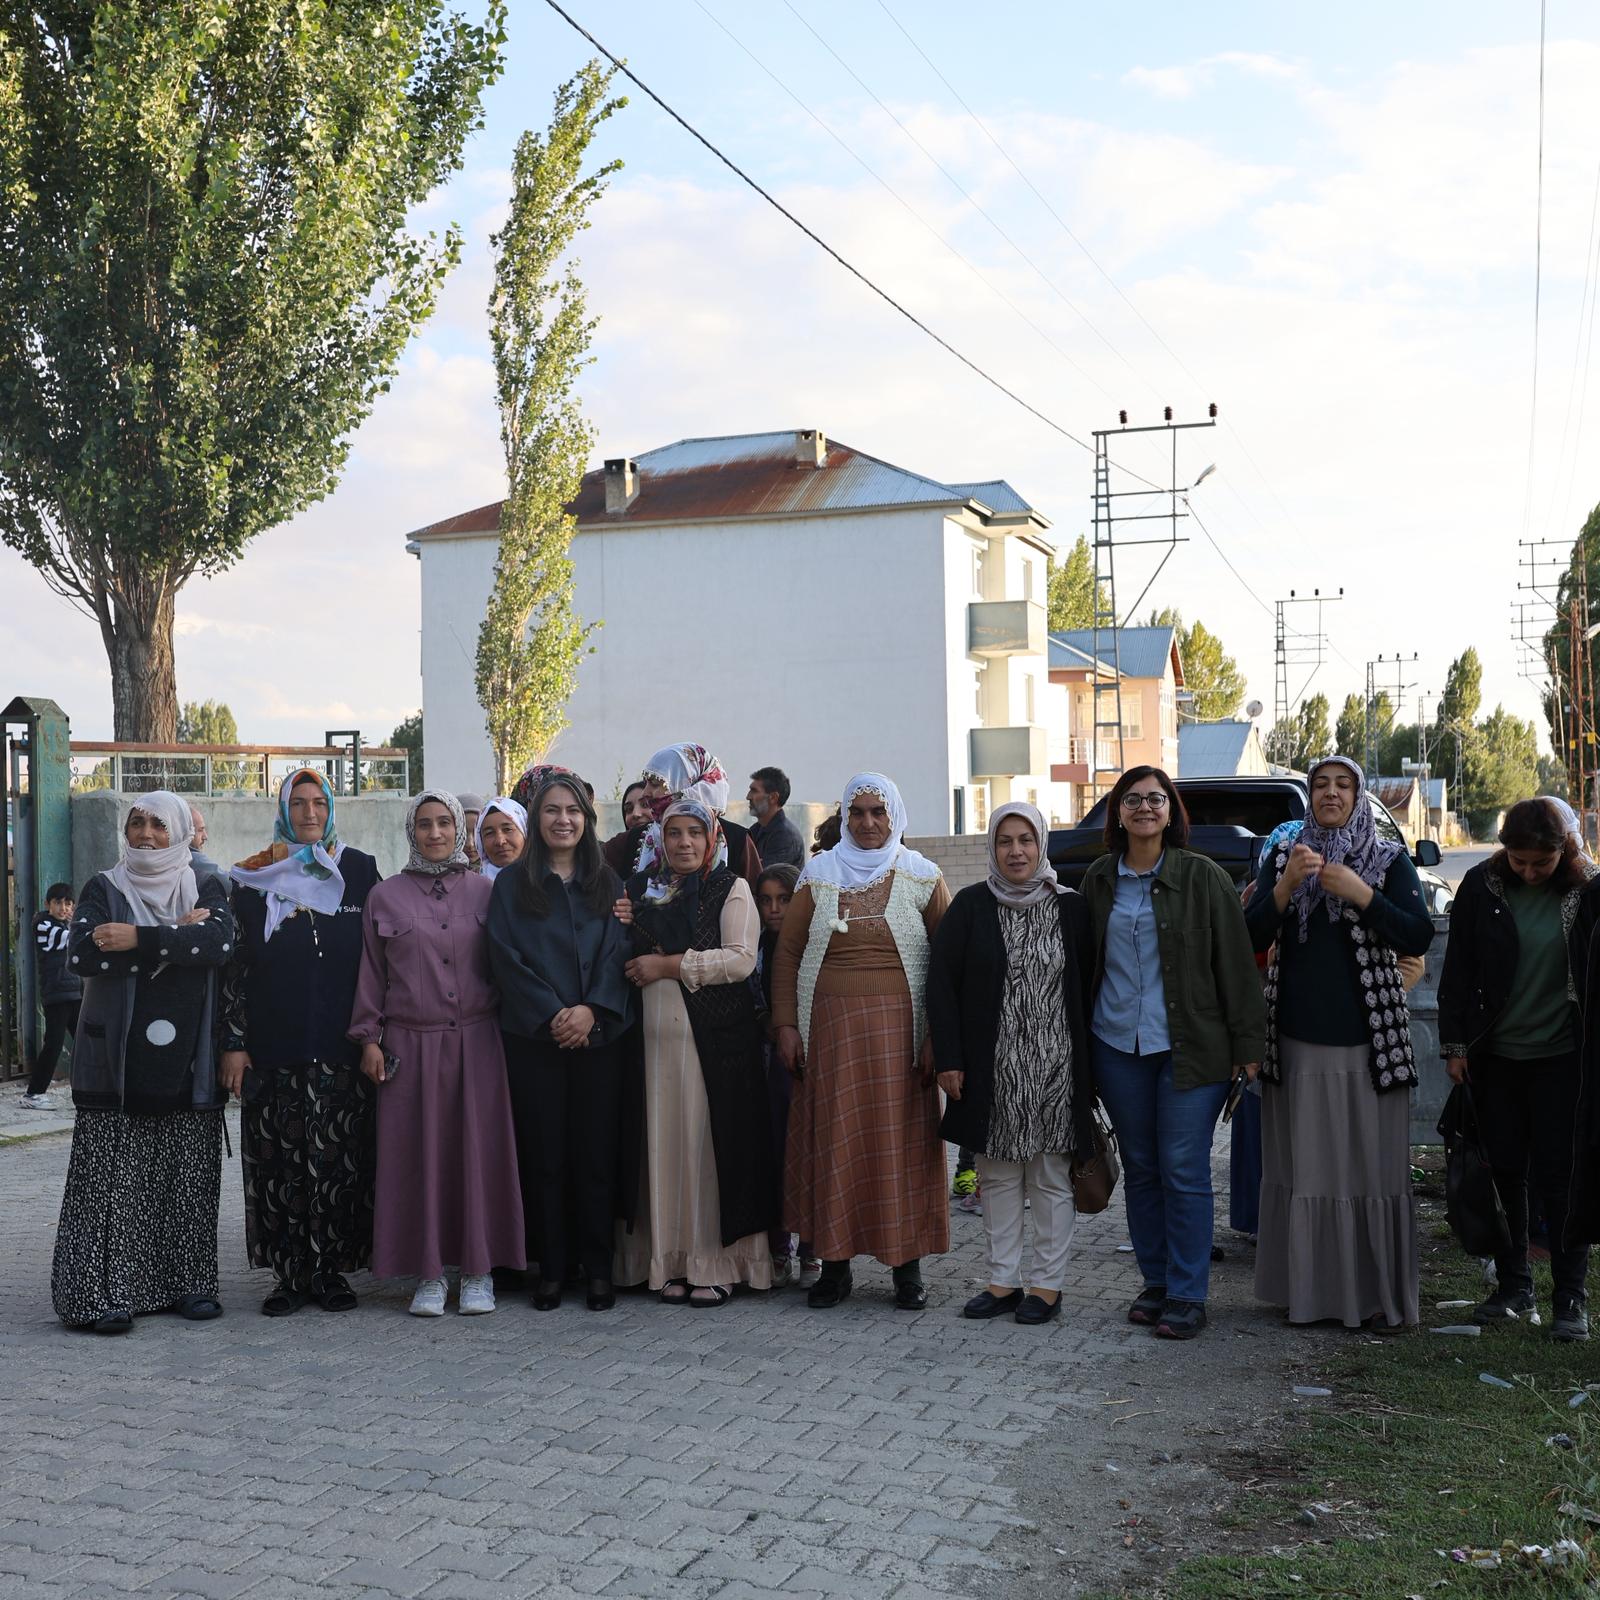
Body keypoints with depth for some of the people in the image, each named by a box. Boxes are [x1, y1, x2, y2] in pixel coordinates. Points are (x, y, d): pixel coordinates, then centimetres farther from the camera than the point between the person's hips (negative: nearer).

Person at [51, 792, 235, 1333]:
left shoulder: (206, 889, 11)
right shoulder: (104, 889, 8)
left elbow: (218, 942, -11)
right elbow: (85, 954, -10)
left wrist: (140, 939, -16)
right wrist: (179, 936, -10)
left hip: (186, 1059, 1)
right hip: (119, 1058, -1)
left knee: (188, 1177, 3)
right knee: (114, 1179, -5)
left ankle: (186, 1284, 12)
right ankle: (109, 1293, -1)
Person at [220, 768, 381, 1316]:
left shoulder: (359, 870, 8)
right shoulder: (254, 876, 7)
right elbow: (235, 963, 6)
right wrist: (233, 1043, -1)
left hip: (340, 1045, 0)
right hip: (273, 1045, 0)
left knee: (339, 1159, 0)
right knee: (279, 1161, 0)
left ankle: (331, 1269, 11)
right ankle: (288, 1274, 10)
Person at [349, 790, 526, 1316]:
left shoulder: (485, 891, 6)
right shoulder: (385, 897, 6)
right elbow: (371, 974, 7)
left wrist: (509, 1032, 1)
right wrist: (369, 1039, 2)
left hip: (476, 1041, 0)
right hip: (411, 1046, 0)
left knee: (479, 1149, 1)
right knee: (420, 1154, 2)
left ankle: (478, 1271, 11)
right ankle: (429, 1272, 12)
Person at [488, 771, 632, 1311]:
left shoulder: (606, 882, 11)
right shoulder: (513, 883, 6)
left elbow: (619, 953, 2)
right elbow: (506, 956, -2)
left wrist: (591, 1009, -13)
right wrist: (552, 1015, -12)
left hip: (599, 1036, 1)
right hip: (534, 1037, -1)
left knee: (596, 1150, 1)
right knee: (543, 1152, 1)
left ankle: (598, 1268, 9)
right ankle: (551, 1267, 10)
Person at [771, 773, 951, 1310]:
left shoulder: (922, 878, 4)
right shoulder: (819, 875, 8)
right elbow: (788, 952, 7)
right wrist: (786, 1025, -1)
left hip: (899, 1028, -1)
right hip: (830, 1028, 1)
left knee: (900, 1141, 0)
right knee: (832, 1142, 2)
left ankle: (908, 1265, 10)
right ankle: (834, 1263, 11)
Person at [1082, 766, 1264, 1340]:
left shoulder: (1202, 877, -4)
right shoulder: (1099, 880, 8)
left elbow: (1235, 964, -4)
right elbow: (1085, 962, 14)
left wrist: (1245, 1045, -7)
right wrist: (1081, 1042, 13)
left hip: (1190, 1046, -4)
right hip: (1117, 1045, 4)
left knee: (1183, 1170, -3)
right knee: (1140, 1169, 11)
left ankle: (1187, 1295, 7)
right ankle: (1155, 1284, 23)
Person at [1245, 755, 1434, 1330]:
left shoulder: (1389, 860, 4)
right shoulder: (1283, 856, 9)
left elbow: (1417, 938, -5)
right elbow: (1253, 937, 1)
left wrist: (1361, 894, -16)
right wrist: (1286, 884, -15)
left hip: (1366, 1039, -1)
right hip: (1298, 1037, 2)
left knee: (1370, 1164, -2)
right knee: (1304, 1163, 3)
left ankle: (1376, 1293, 6)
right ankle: (1309, 1287, 12)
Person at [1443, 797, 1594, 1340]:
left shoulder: (1585, 891, -5)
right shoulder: (1481, 887, -2)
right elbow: (1458, 970, 3)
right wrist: (1454, 1044, 1)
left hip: (1562, 1057, -2)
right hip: (1495, 1056, 2)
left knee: (1557, 1177, 1)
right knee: (1505, 1173, 9)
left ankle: (1572, 1296, 11)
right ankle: (1513, 1286, 21)